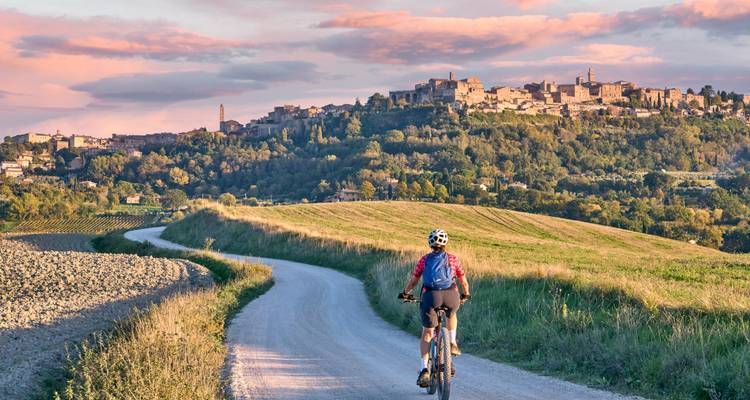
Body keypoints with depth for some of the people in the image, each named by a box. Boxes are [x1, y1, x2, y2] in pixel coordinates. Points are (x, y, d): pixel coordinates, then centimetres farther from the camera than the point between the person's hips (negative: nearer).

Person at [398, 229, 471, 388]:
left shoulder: (425, 259, 18)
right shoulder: (453, 259, 18)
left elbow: (414, 280, 19)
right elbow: (463, 280, 24)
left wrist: (405, 292, 35)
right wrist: (466, 294, 41)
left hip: (430, 296, -1)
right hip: (451, 296, 1)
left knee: (426, 333, 11)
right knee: (451, 314, 37)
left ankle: (424, 370, 0)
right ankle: (452, 343, 20)